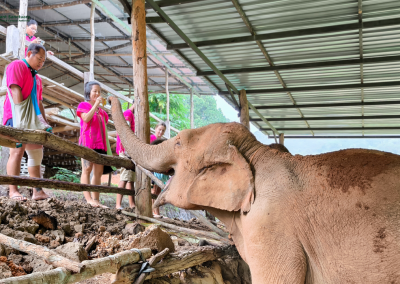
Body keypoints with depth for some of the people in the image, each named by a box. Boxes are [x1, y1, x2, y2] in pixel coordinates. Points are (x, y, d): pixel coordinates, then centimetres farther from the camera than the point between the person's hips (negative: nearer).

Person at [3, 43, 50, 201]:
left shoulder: (37, 78, 23)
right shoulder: (17, 66, -1)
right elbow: (16, 91, -13)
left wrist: (44, 121, 12)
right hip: (16, 117, -8)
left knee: (36, 152, 4)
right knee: (17, 151, -14)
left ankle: (37, 191, 5)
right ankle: (13, 191, -13)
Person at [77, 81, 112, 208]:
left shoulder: (101, 110, 23)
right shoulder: (83, 105, 5)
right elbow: (86, 118, -14)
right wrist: (96, 104, -12)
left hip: (100, 143, 6)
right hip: (87, 141, -6)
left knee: (99, 172, 1)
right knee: (87, 170, -10)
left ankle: (96, 200, 2)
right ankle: (88, 198, -15)